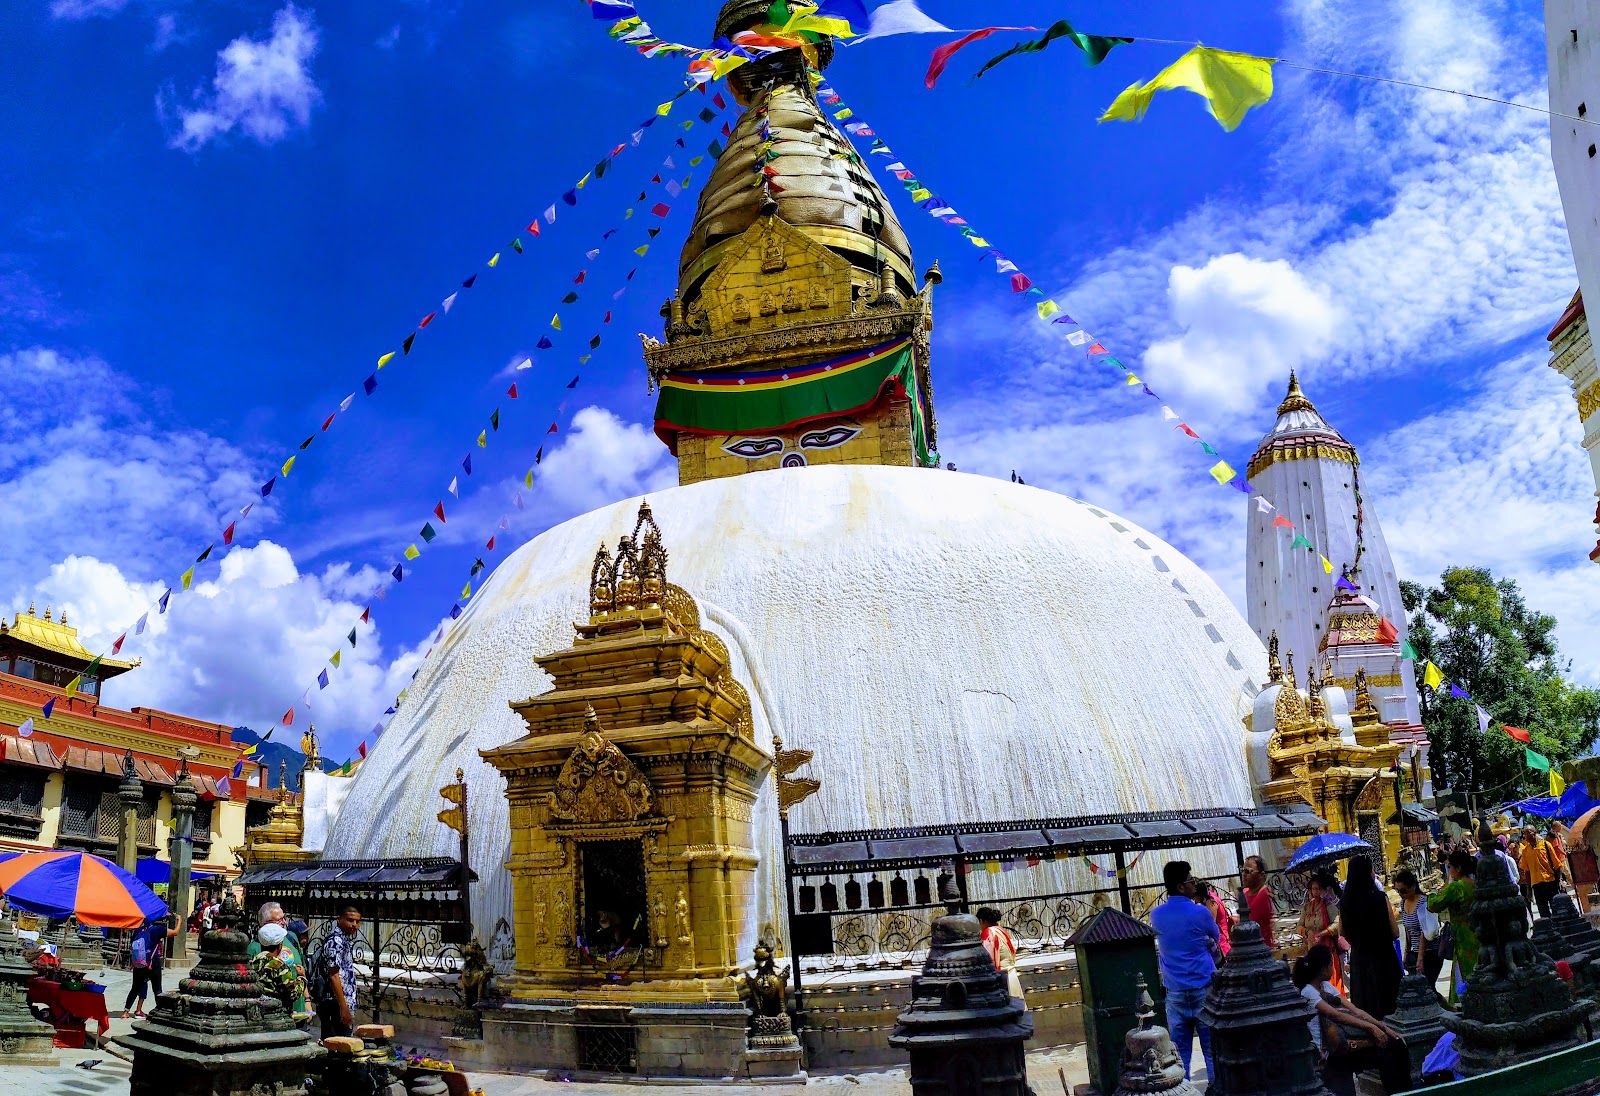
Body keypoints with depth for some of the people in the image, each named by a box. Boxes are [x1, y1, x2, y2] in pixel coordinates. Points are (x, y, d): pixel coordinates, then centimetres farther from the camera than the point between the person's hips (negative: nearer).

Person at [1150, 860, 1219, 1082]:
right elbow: (1215, 938, 8)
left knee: (1179, 1049, 8)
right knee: (1212, 1047, 5)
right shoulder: (1200, 912, -11)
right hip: (1204, 987, -3)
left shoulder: (1156, 915, 2)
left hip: (1175, 990, 4)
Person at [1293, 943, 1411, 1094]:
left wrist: (1384, 1027, 0)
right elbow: (1337, 1015, -20)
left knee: (1397, 1045, -10)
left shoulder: (1326, 986, 16)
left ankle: (1405, 1092, -5)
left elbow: (1354, 1010, 10)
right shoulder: (1308, 992, -11)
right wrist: (1371, 1027, -22)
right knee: (1386, 1057, -25)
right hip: (1333, 1051, -8)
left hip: (1347, 1038, 8)